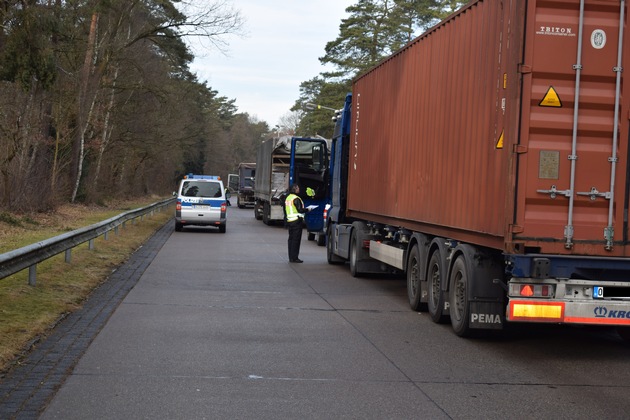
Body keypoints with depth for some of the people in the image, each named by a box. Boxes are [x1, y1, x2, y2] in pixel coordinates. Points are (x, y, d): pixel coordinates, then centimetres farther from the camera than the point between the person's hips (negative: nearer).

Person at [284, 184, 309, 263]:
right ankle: (294, 258, -6)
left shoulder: (287, 198, 13)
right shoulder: (296, 199, -15)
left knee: (291, 239, 12)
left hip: (289, 220, 9)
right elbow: (300, 210, -18)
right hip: (296, 220, -9)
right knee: (296, 239, -5)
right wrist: (308, 209, -3)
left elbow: (285, 210, 19)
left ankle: (291, 257, 14)